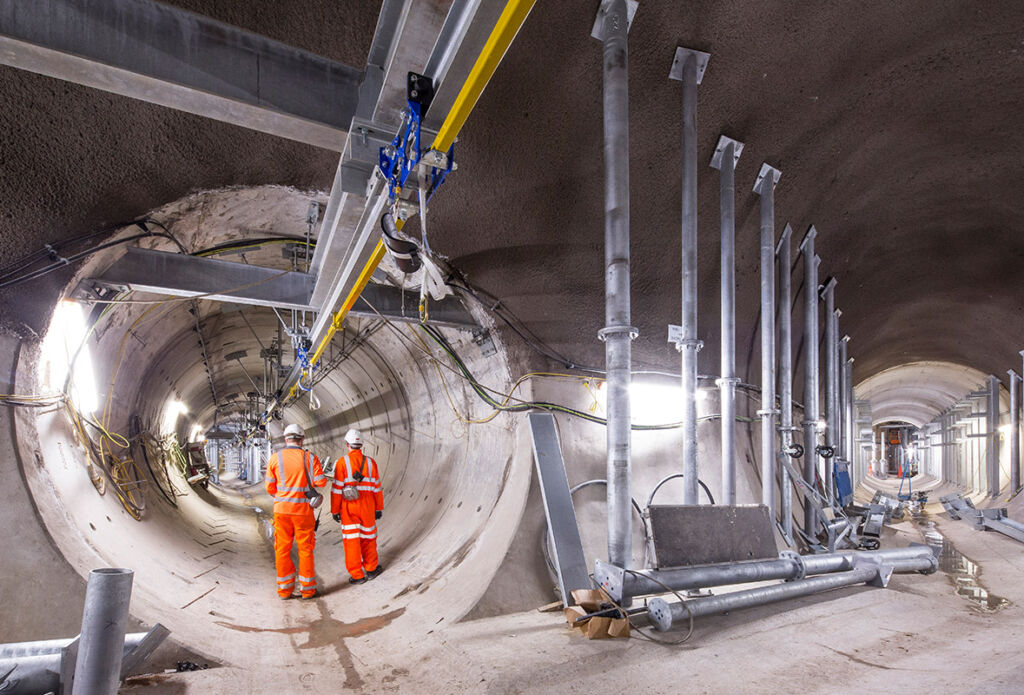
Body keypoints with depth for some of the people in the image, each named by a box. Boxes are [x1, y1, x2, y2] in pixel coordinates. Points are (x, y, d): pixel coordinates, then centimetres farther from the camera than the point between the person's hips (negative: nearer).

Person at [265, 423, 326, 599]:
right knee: (305, 549, 9)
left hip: (281, 509, 1)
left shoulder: (275, 458, -2)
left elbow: (270, 488, 2)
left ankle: (285, 589, 16)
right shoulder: (310, 458, -5)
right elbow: (321, 482, -9)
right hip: (303, 510, -1)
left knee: (282, 549, 10)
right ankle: (307, 589, 15)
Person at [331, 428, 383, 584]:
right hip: (367, 507, 2)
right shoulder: (370, 462, -1)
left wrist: (335, 510, 0)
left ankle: (357, 575, 12)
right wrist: (379, 508, 11)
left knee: (351, 539, 7)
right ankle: (371, 568, 29)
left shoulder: (342, 463, -9)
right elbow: (377, 487, 3)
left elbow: (337, 489, -9)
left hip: (348, 507, -2)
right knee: (368, 536, 16)